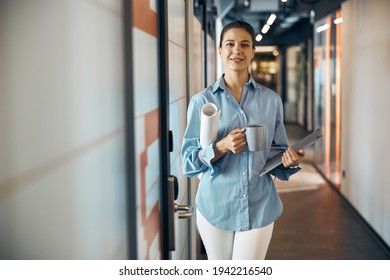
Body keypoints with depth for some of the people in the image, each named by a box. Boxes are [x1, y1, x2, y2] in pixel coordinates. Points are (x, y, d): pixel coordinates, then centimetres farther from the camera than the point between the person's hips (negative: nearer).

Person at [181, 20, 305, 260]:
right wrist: (221, 148, -22)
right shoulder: (202, 101, -3)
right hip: (215, 206, 0)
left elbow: (277, 153, 9)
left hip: (259, 206, 0)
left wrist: (290, 161, -13)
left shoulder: (271, 100, 2)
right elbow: (188, 160, -5)